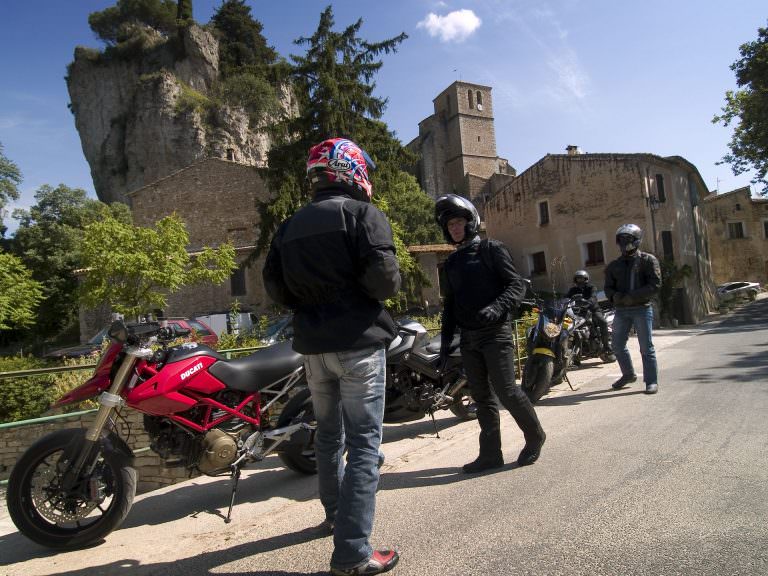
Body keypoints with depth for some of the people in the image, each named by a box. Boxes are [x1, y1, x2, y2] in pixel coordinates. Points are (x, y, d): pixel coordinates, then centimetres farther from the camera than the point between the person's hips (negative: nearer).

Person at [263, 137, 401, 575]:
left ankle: (337, 515, 39)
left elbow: (275, 287, 8)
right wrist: (392, 283, 2)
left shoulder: (290, 226, 11)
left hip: (313, 345, 7)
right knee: (364, 444, 0)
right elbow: (384, 279, -19)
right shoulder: (364, 214, -7)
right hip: (358, 342, -6)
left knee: (329, 435, 21)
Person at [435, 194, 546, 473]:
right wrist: (445, 340, 12)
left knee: (506, 391, -6)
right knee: (481, 397, 8)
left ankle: (535, 436, 18)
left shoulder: (491, 249, -1)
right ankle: (490, 453, 16)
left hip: (495, 333, -6)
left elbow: (517, 285, -7)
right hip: (468, 338, 6)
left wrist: (496, 308, -24)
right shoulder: (451, 262, 16)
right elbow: (449, 304, 18)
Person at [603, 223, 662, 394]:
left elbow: (655, 285, -10)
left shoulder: (648, 260, -1)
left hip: (642, 308, -5)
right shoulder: (614, 265, 14)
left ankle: (651, 381, 7)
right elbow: (608, 287, 12)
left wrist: (633, 296, -20)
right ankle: (628, 374, 28)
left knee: (646, 347, -2)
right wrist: (614, 296, -11)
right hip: (621, 310, 5)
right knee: (618, 345, 9)